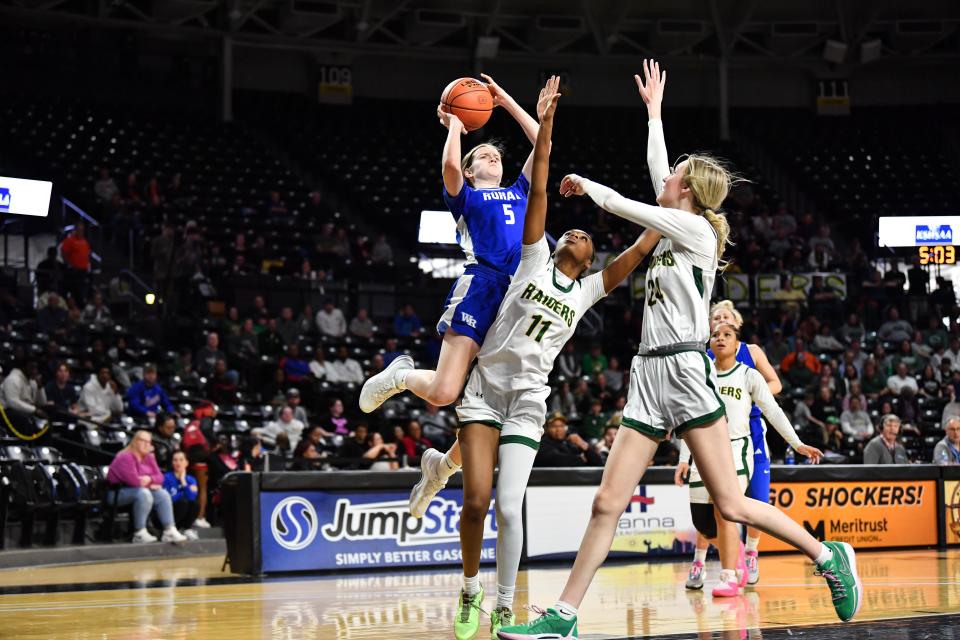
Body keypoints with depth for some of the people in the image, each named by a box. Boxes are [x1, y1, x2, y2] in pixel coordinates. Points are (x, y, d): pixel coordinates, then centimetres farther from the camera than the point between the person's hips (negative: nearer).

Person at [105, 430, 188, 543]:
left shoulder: (149, 458, 9)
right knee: (143, 493, -34)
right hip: (117, 494, -9)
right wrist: (150, 484, -11)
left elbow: (160, 477, 4)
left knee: (163, 494, -10)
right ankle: (139, 533, -34)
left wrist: (149, 479, -19)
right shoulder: (125, 457, -18)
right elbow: (133, 480, -27)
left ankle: (170, 531, -17)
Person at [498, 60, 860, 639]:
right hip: (649, 376, 8)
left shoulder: (696, 229, -5)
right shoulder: (676, 227, 18)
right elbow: (656, 169, 30)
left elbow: (623, 205, -2)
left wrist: (585, 185, 16)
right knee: (608, 504, 0)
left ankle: (829, 558, 9)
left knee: (731, 505, -8)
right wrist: (654, 109, 40)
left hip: (685, 370, -8)